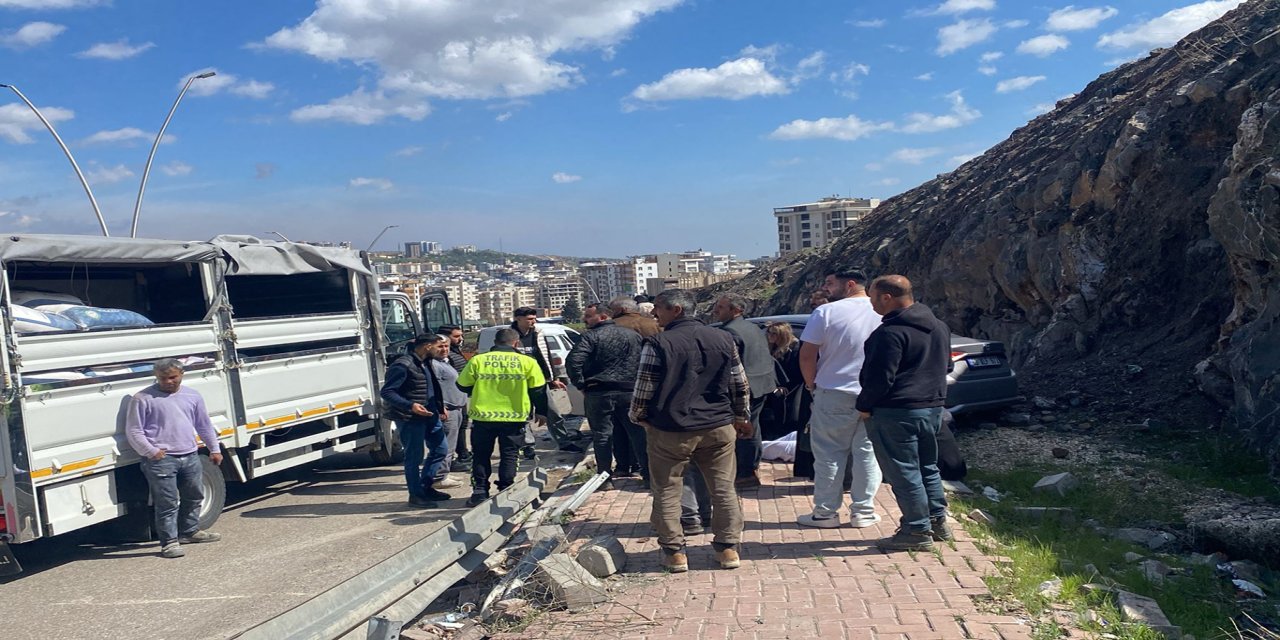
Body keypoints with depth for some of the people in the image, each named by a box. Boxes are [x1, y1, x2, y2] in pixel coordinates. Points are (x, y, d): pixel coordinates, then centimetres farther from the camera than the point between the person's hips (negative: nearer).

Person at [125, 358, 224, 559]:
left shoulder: (192, 396, 12)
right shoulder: (143, 399, -4)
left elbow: (204, 426, 20)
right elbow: (133, 431, -4)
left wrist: (215, 449, 19)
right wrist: (151, 452, -12)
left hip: (190, 456, 6)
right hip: (161, 459, -6)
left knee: (193, 496, 17)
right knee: (167, 503, -6)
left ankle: (190, 531, 34)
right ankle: (169, 541, 1)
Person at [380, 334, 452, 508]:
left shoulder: (425, 363, 11)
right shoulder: (403, 365, -19)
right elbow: (386, 392, -21)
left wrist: (440, 407, 21)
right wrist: (410, 406, -31)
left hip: (429, 415, 10)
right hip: (410, 418, -10)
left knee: (440, 448, 14)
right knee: (414, 457, -1)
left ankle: (426, 487, 27)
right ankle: (415, 495, 13)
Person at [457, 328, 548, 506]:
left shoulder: (477, 361, -2)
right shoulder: (527, 362, -3)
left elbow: (463, 385, 6)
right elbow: (538, 390, 3)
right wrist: (541, 412, 16)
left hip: (482, 417, 1)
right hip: (515, 418, 0)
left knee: (480, 455, 13)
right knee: (509, 455, 10)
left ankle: (479, 492, 10)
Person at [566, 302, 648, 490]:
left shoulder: (591, 336, -6)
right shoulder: (633, 335, 10)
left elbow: (574, 360, -18)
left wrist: (581, 384, -7)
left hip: (599, 393, -4)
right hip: (630, 391, 4)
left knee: (602, 436, 5)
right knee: (638, 434, 8)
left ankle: (605, 478, 8)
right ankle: (648, 475, 11)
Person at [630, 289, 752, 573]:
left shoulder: (658, 344, -10)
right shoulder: (723, 339, 4)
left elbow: (644, 390, -7)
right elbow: (740, 385, 9)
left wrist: (638, 417, 11)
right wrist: (741, 418, 22)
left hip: (670, 432, -3)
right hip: (719, 428, 4)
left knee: (667, 492, 9)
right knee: (724, 489, 12)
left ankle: (675, 552, 12)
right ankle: (728, 548, 16)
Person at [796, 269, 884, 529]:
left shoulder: (826, 312, -11)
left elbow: (807, 355, -11)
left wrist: (812, 384, 4)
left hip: (834, 394, -4)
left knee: (829, 454, 5)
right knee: (867, 453, 11)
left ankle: (825, 512, 10)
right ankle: (863, 511, 15)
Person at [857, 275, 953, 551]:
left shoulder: (892, 332, -20)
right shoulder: (939, 326, 10)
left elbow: (881, 377, -21)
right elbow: (944, 366, 20)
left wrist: (864, 405, -7)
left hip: (896, 413, -9)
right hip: (933, 407, 9)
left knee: (903, 471, 0)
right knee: (927, 467, 20)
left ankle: (917, 531, 4)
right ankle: (938, 522, 27)